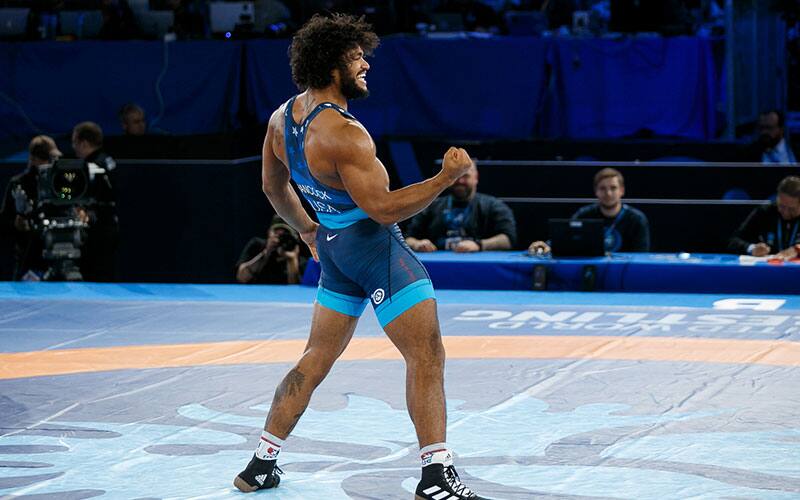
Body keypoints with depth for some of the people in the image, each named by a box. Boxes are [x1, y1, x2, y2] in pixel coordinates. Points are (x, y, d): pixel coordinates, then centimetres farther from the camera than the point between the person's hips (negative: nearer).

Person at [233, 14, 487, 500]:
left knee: (316, 359, 19)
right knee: (427, 356, -5)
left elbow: (273, 184, 19)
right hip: (375, 245, -9)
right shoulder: (343, 134, -25)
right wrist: (448, 176, -20)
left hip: (334, 244, 9)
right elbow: (384, 208, -25)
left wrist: (305, 227, 33)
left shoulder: (283, 117, 3)